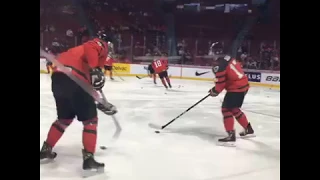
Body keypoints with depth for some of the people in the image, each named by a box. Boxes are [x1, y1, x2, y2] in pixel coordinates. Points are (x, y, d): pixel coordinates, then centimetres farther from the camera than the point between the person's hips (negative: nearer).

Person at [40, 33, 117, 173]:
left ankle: (46, 150, 33)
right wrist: (95, 70, -25)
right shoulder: (100, 44, 12)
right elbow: (91, 49, -16)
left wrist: (101, 104, 34)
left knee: (65, 118, 26)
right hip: (73, 79, -8)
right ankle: (89, 159, 2)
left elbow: (90, 85, 34)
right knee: (90, 119, 3)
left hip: (58, 77, 9)